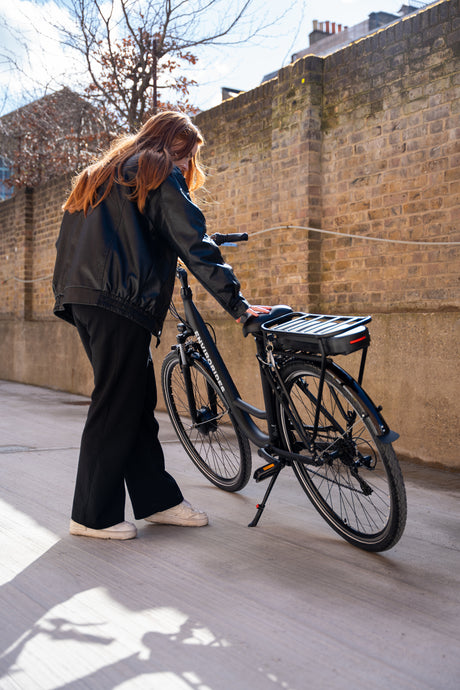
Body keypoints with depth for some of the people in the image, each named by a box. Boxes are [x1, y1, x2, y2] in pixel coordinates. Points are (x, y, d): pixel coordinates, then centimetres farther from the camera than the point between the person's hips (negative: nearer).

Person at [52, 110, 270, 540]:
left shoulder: (99, 175, 28)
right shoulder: (159, 174, 1)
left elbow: (67, 242, 27)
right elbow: (193, 244, -9)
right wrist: (236, 303, -10)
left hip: (80, 297, 9)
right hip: (120, 301, -9)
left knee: (137, 400, 11)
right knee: (116, 406, -3)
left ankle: (158, 499, 18)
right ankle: (93, 516, 6)